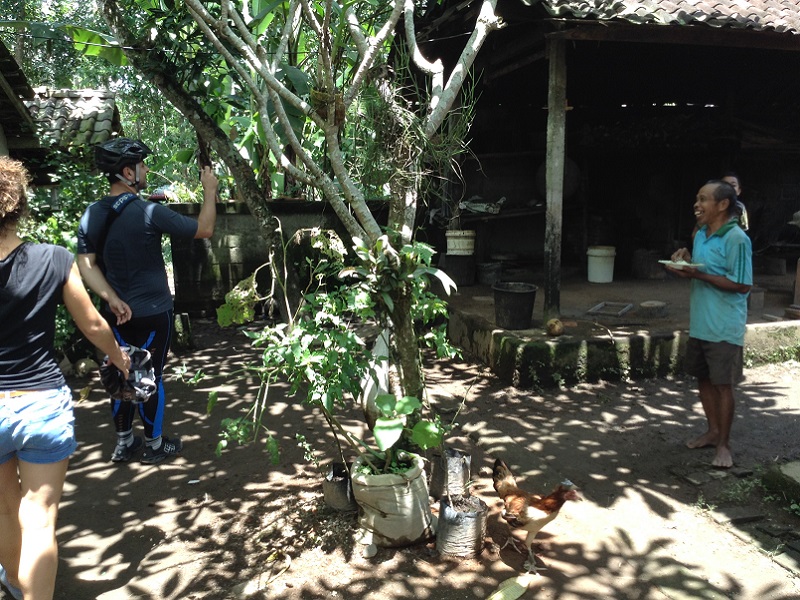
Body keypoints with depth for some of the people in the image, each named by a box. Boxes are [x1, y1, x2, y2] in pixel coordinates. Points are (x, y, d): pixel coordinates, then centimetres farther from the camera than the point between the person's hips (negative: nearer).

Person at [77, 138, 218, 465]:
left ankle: (123, 443, 30)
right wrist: (210, 190, -2)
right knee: (150, 378, 7)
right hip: (153, 313, -6)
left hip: (117, 314, 6)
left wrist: (112, 299, -10)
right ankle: (155, 445, 23)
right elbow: (204, 229, -14)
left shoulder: (91, 215, -1)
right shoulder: (149, 212, -20)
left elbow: (86, 263, -4)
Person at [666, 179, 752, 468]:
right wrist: (686, 262, -2)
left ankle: (724, 444, 14)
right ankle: (713, 431, 34)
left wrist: (698, 275, -22)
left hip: (724, 327, -8)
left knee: (722, 385, 1)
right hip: (699, 323, 8)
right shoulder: (700, 234, 9)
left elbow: (742, 285, -19)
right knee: (703, 379, 17)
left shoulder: (737, 239, -17)